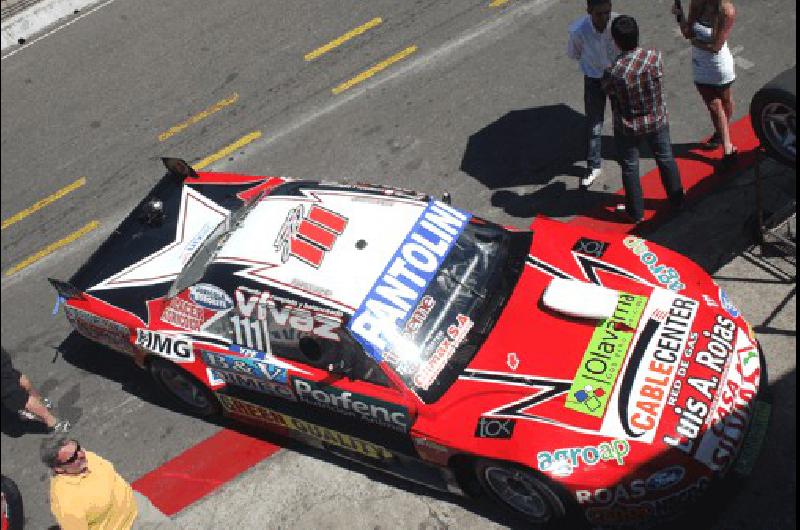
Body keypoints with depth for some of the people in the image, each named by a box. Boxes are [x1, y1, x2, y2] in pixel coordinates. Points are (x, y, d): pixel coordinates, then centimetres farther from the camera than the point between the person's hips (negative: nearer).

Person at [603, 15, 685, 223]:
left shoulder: (614, 72, -32)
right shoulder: (654, 57, -22)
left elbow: (607, 89, -11)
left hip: (628, 129, -3)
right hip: (657, 121, 3)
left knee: (630, 167, 19)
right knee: (666, 158, 27)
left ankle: (636, 212, 34)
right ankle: (677, 198, 46)